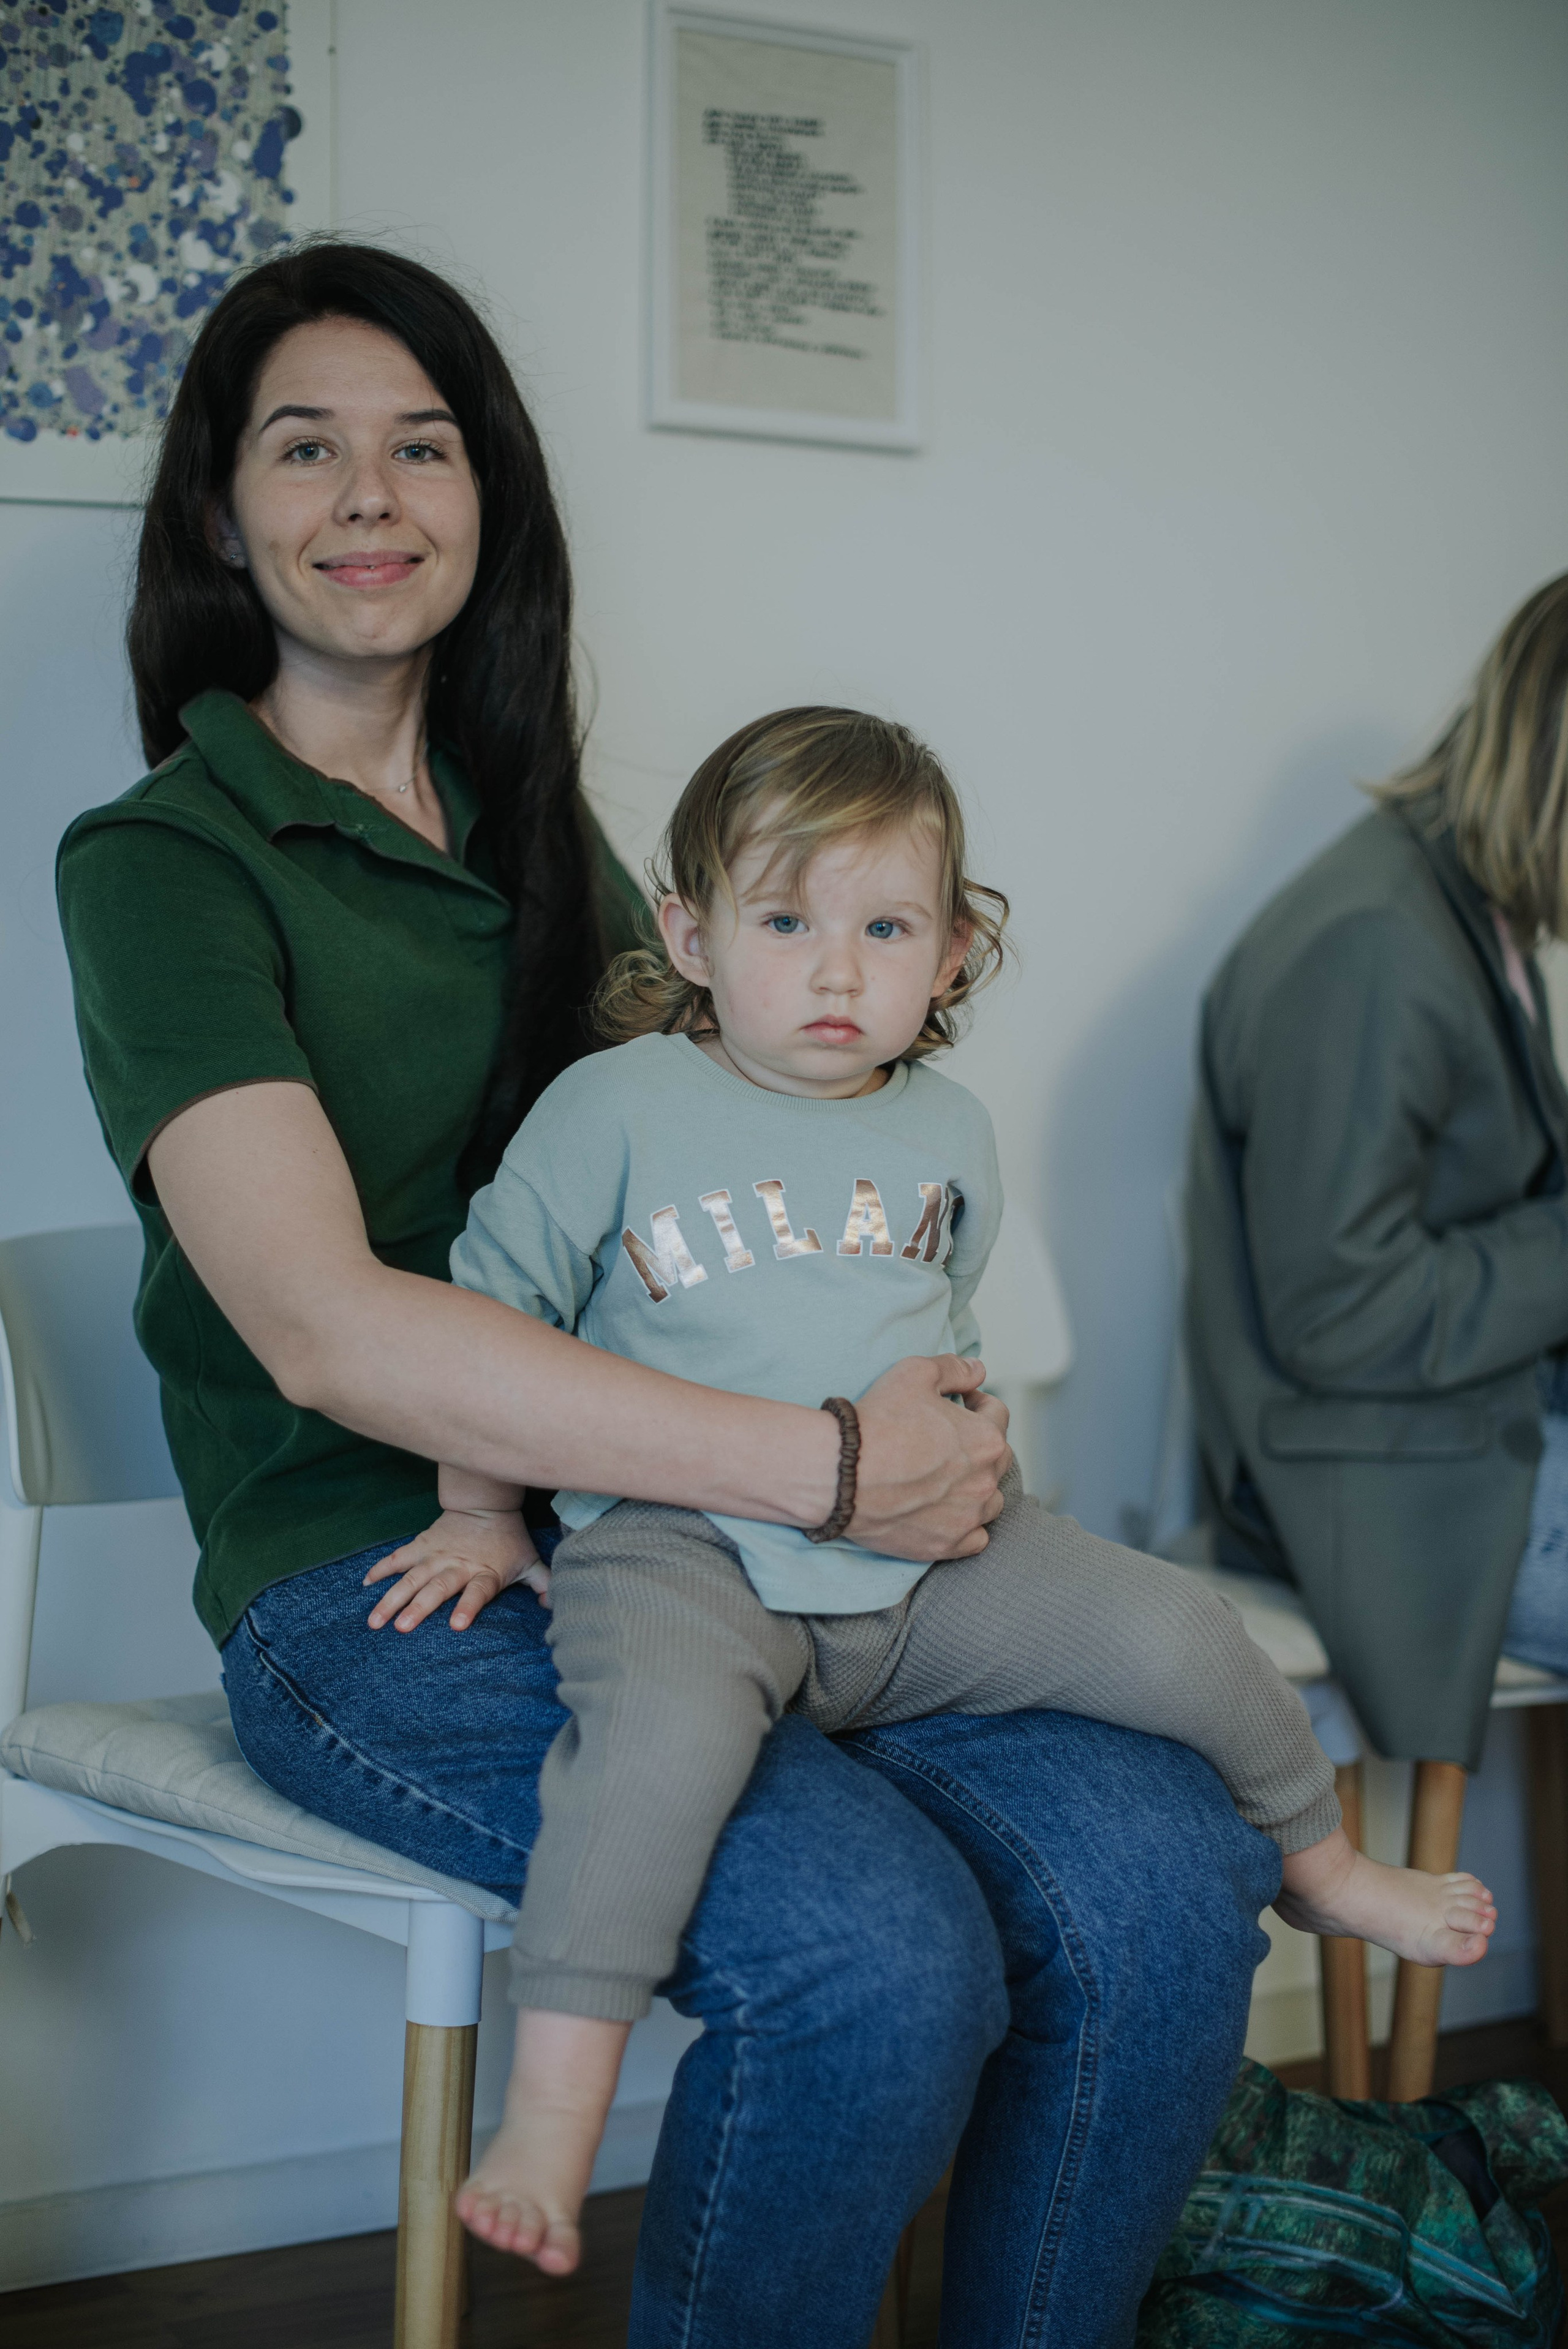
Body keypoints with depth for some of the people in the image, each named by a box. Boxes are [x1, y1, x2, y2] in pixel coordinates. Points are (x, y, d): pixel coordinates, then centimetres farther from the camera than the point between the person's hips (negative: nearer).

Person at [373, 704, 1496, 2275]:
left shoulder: (947, 1134, 13)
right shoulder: (616, 1107, -2)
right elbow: (492, 1306, 5)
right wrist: (482, 1513, 7)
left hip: (931, 1560, 5)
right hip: (684, 1551, -4)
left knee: (1172, 1630, -6)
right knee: (664, 1719, -37)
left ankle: (1320, 1861, 25)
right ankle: (553, 2113, -30)